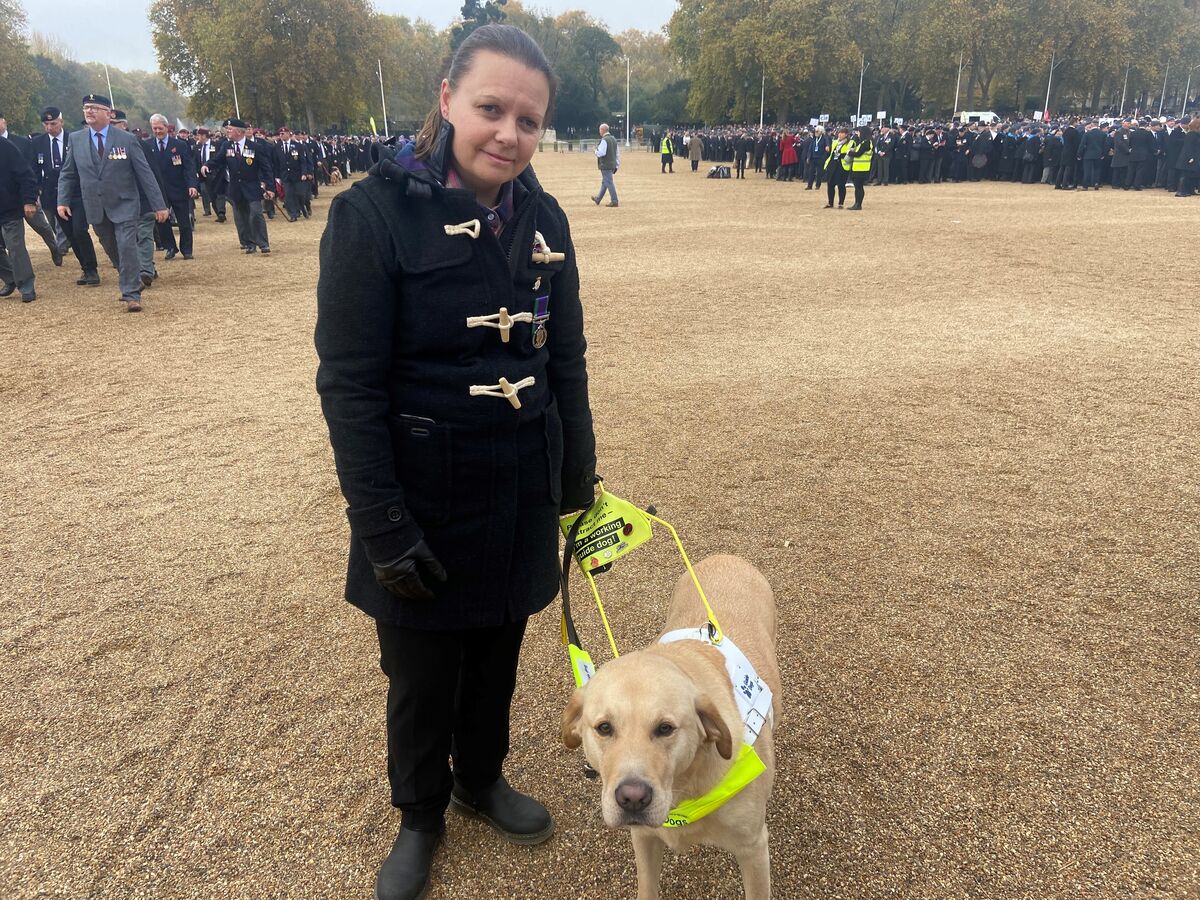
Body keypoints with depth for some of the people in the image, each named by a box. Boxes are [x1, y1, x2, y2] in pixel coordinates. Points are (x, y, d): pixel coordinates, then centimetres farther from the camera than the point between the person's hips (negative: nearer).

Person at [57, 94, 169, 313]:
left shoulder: (126, 139, -5)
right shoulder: (76, 139, 4)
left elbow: (145, 173, -5)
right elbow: (67, 173, 11)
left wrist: (159, 205, -9)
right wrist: (62, 201, 0)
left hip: (124, 204, -4)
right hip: (95, 208, 4)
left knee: (127, 247, -12)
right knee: (112, 250, 11)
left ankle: (132, 295, -4)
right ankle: (131, 283, 30)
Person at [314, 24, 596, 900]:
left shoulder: (544, 219, 0)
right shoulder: (374, 212, -15)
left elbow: (566, 361, 7)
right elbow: (350, 386, -15)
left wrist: (579, 477, 8)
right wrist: (383, 528, -16)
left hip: (523, 491, 4)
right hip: (425, 498, -4)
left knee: (498, 653, 21)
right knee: (422, 675, 15)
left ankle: (483, 779, 49)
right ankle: (419, 816, 43)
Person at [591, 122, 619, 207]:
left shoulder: (604, 140, -16)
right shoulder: (614, 139, 11)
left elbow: (601, 153, -24)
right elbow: (617, 153, 15)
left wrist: (596, 151, -2)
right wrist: (617, 164, 20)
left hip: (605, 165, -9)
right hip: (612, 164, 9)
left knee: (609, 183, -4)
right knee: (604, 182, 19)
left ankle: (614, 201, -4)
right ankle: (598, 199, 33)